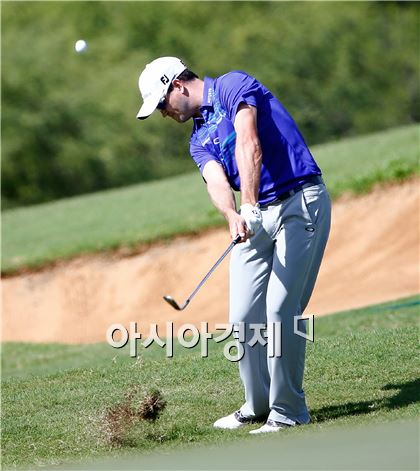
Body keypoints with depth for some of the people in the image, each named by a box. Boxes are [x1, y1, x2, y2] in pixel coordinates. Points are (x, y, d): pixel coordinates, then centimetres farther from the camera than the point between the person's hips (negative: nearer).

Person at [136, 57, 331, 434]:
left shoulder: (232, 86, -4)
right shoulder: (199, 141, 18)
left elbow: (249, 145, -20)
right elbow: (217, 182, -3)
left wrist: (250, 207, -31)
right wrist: (233, 216, -26)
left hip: (301, 202, -8)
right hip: (256, 217, 8)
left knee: (280, 311, -12)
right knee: (244, 317, 4)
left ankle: (288, 412, -6)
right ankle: (258, 405, 18)